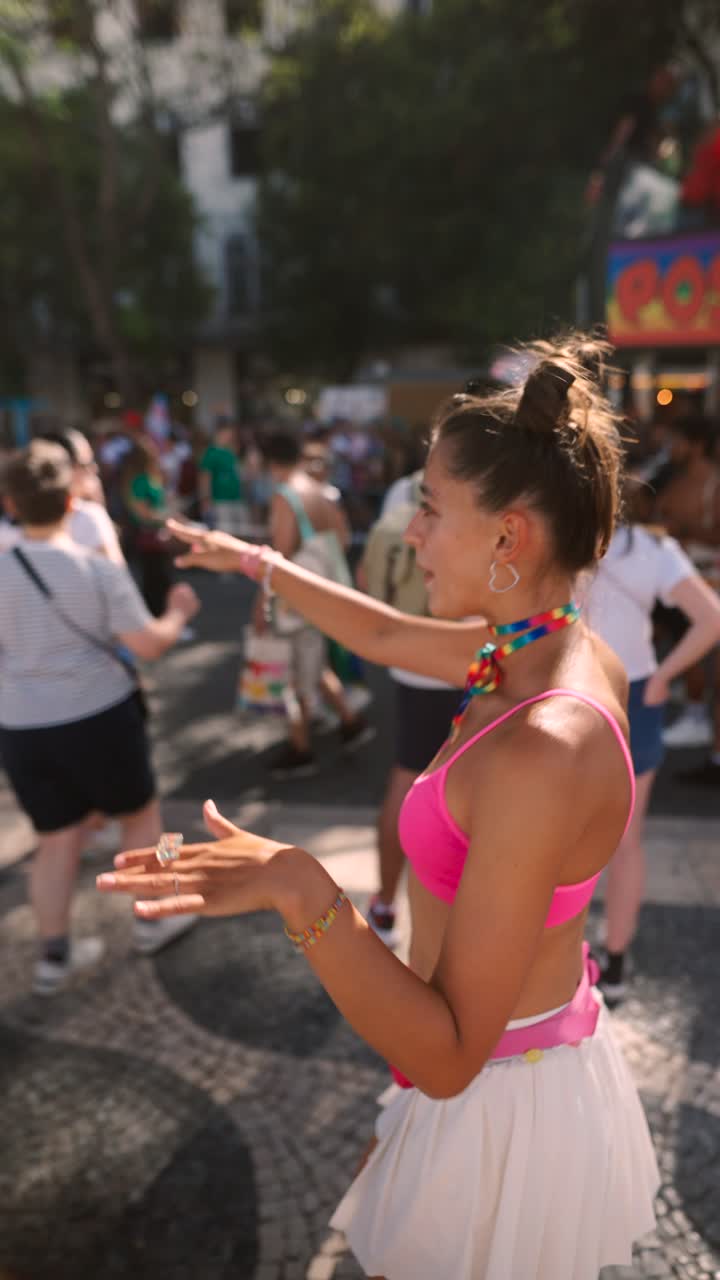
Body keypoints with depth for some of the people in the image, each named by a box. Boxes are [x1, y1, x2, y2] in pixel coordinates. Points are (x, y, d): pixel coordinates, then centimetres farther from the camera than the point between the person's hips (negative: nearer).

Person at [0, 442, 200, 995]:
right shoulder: (99, 570, -14)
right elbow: (149, 645, -13)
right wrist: (179, 613, 5)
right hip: (98, 717, -3)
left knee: (56, 838, 17)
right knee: (141, 812, 19)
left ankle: (55, 956, 26)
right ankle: (153, 920, 31)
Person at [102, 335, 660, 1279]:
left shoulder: (545, 751, -36)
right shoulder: (551, 648, -10)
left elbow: (447, 1057, -31)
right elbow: (387, 637, 7)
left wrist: (300, 893, -41)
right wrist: (259, 563, 16)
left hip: (498, 1101, -7)